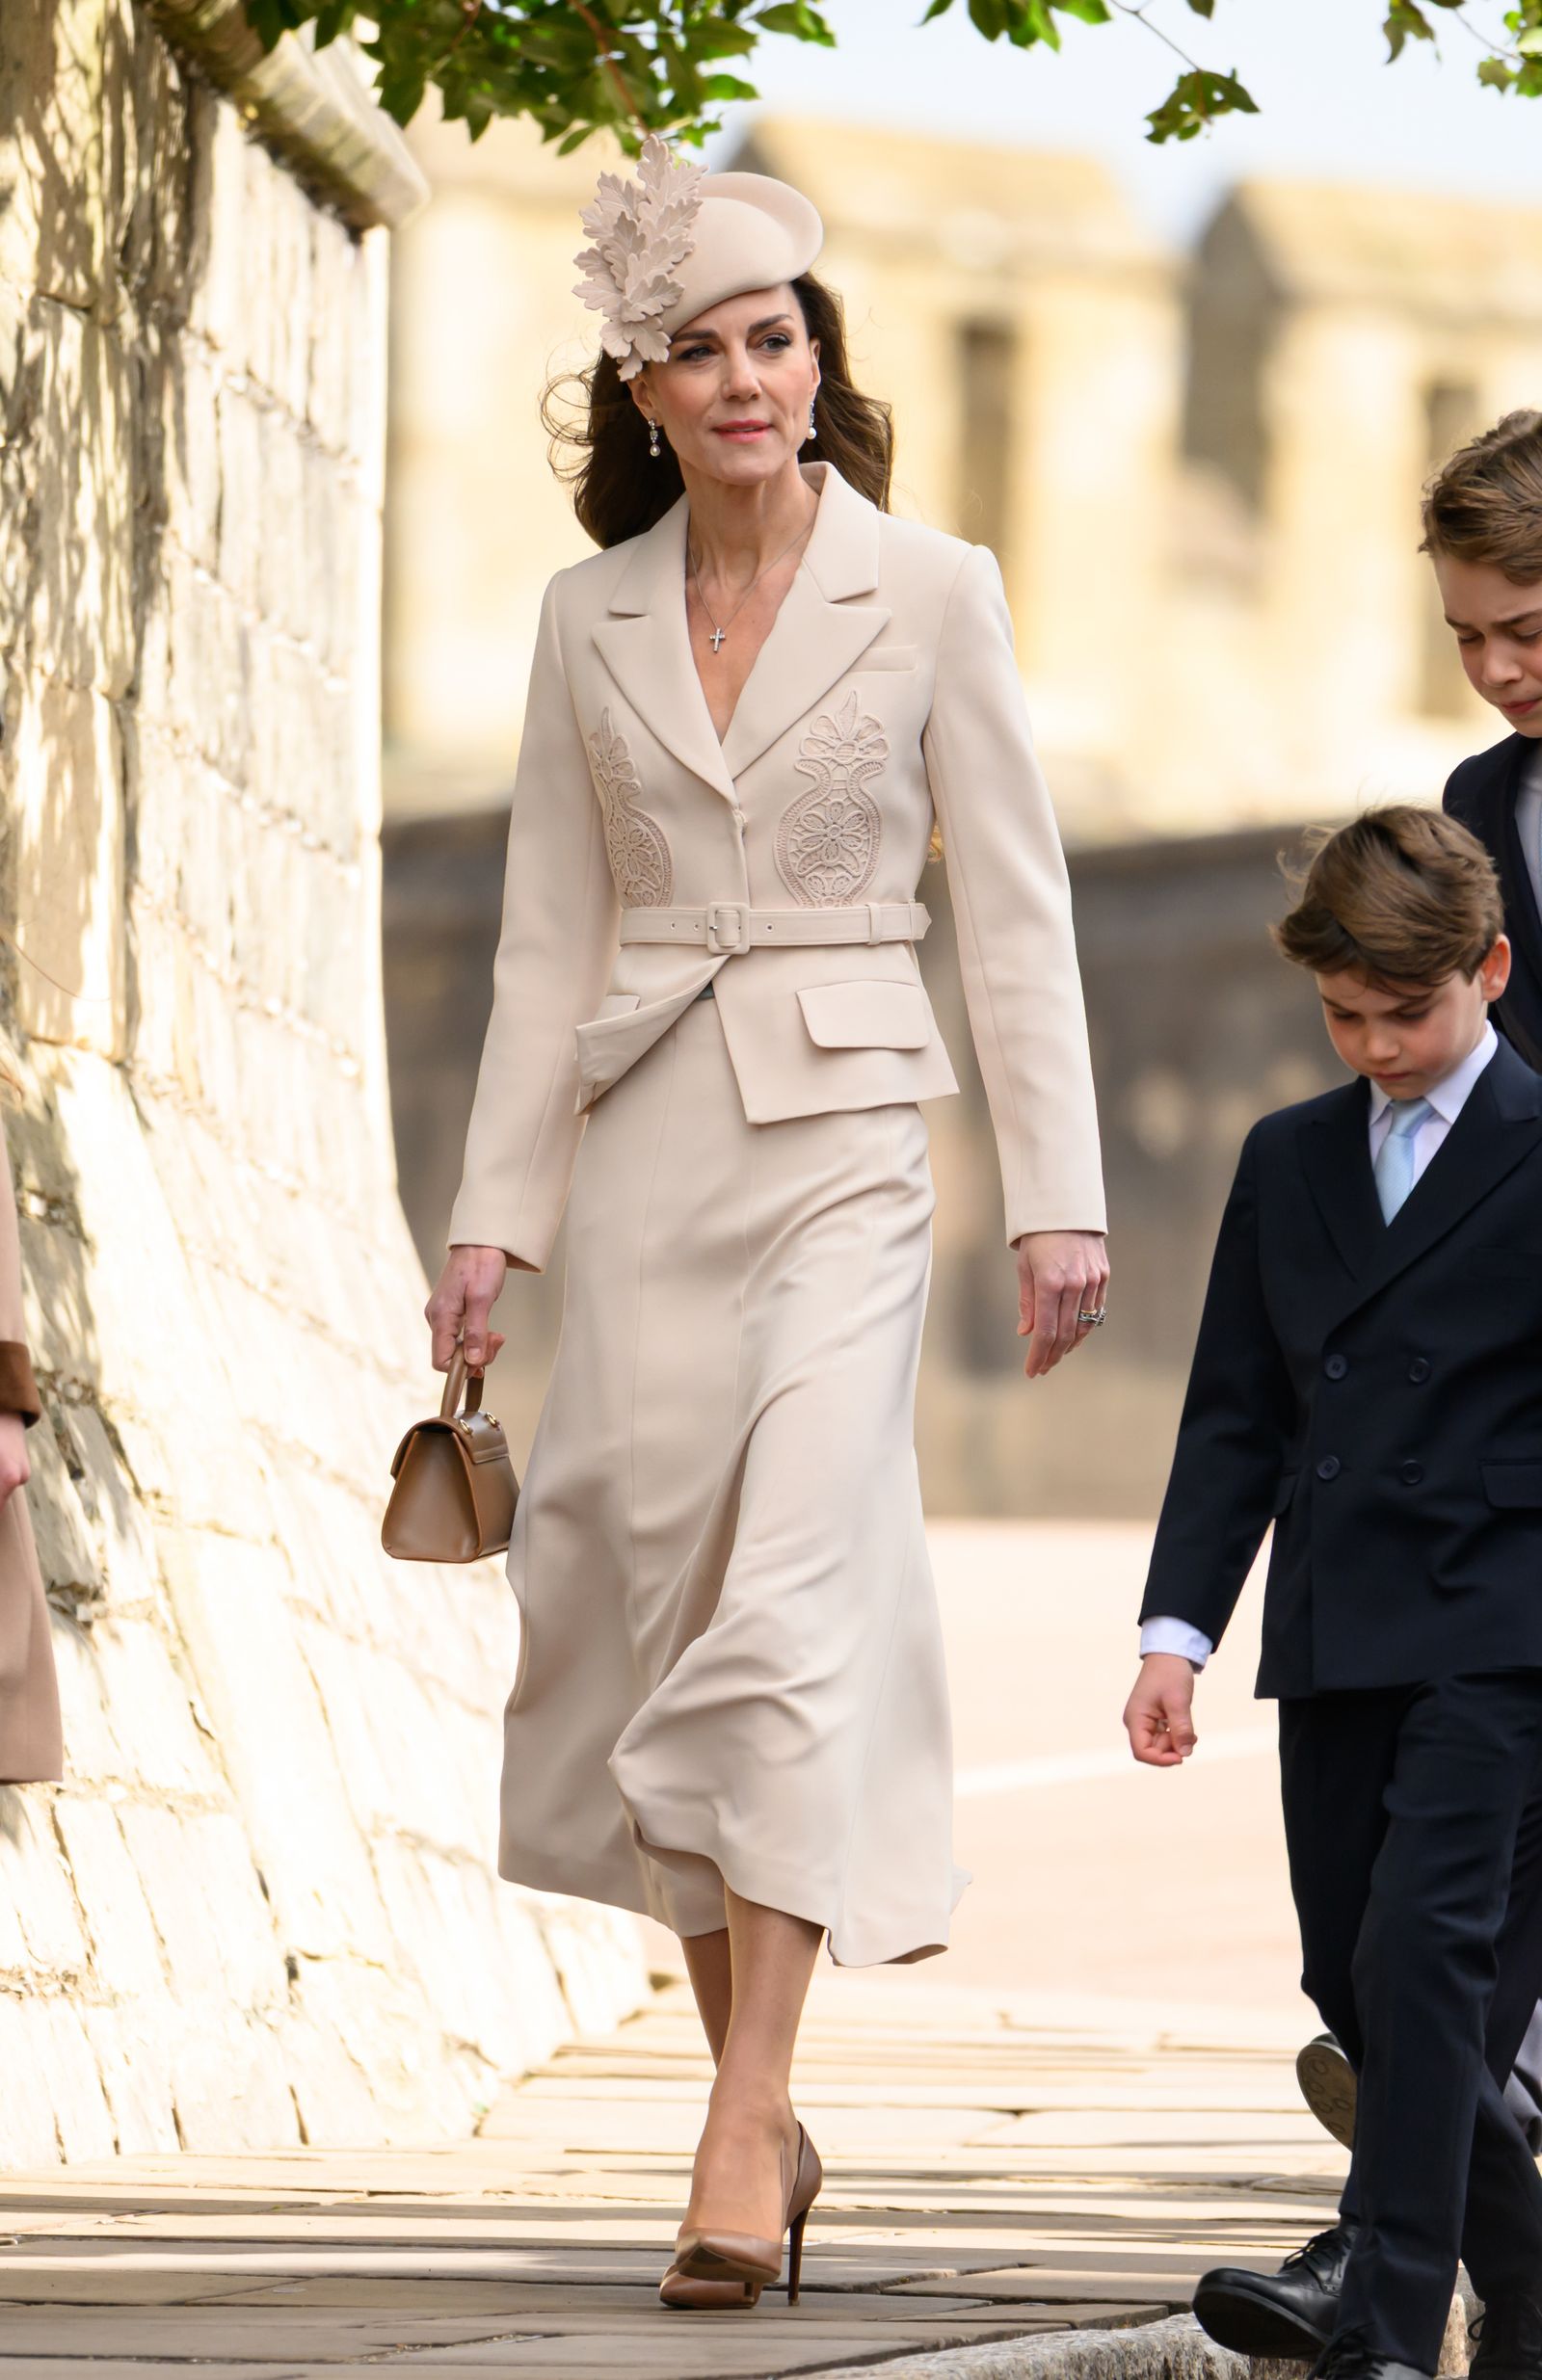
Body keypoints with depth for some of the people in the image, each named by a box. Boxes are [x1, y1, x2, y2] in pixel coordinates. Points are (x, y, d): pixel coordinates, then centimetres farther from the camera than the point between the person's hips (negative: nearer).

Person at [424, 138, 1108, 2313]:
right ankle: (759, 2105, 15)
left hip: (843, 1145, -4)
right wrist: (495, 1212, 5)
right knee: (658, 1603, 3)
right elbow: (552, 934, 11)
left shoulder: (930, 594, -1)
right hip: (645, 1142, 4)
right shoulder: (593, 616, 8)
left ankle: (749, 2129, -15)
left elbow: (1015, 911, 0)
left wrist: (1058, 1197, -5)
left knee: (792, 1598, -14)